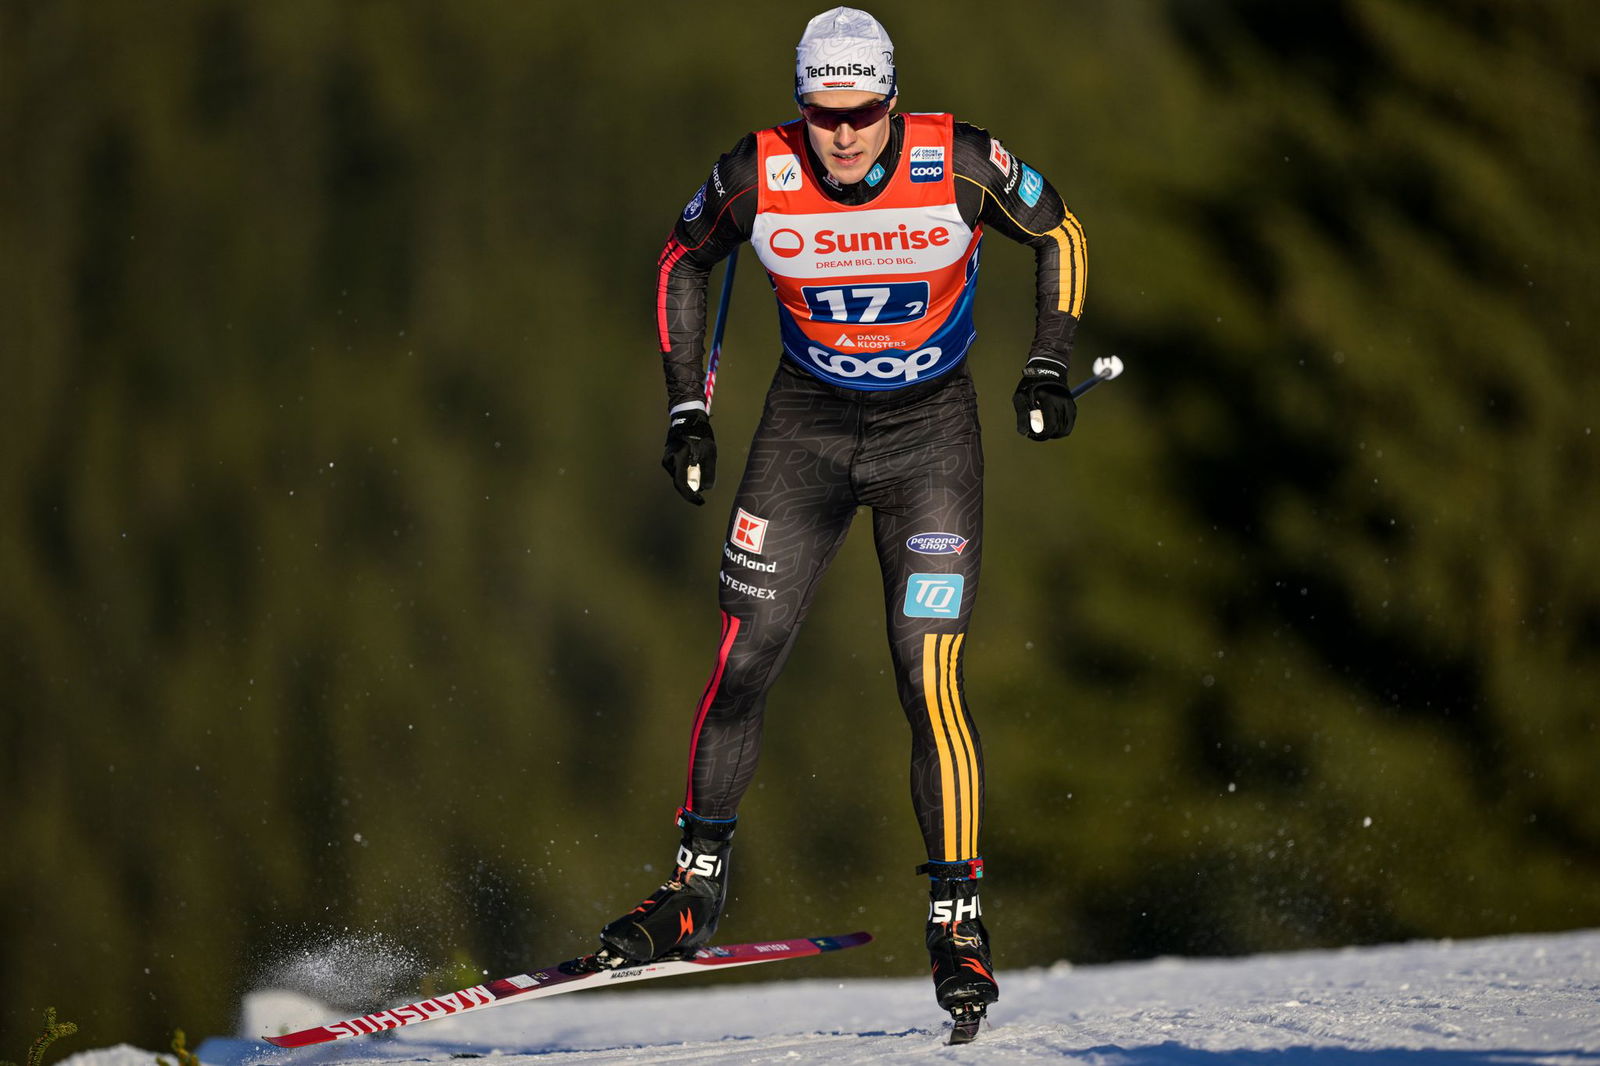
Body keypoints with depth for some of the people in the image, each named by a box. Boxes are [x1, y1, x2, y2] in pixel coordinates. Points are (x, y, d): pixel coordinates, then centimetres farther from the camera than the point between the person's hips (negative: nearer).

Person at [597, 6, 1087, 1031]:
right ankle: (697, 890, 11)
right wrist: (689, 407, 0)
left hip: (930, 430, -2)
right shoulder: (758, 176, -16)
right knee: (743, 661, -3)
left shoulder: (959, 164, -20)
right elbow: (684, 260, 4)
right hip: (807, 425, 2)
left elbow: (1061, 233, -1)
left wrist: (1049, 364, -8)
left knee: (930, 676, -12)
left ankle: (959, 920, -3)